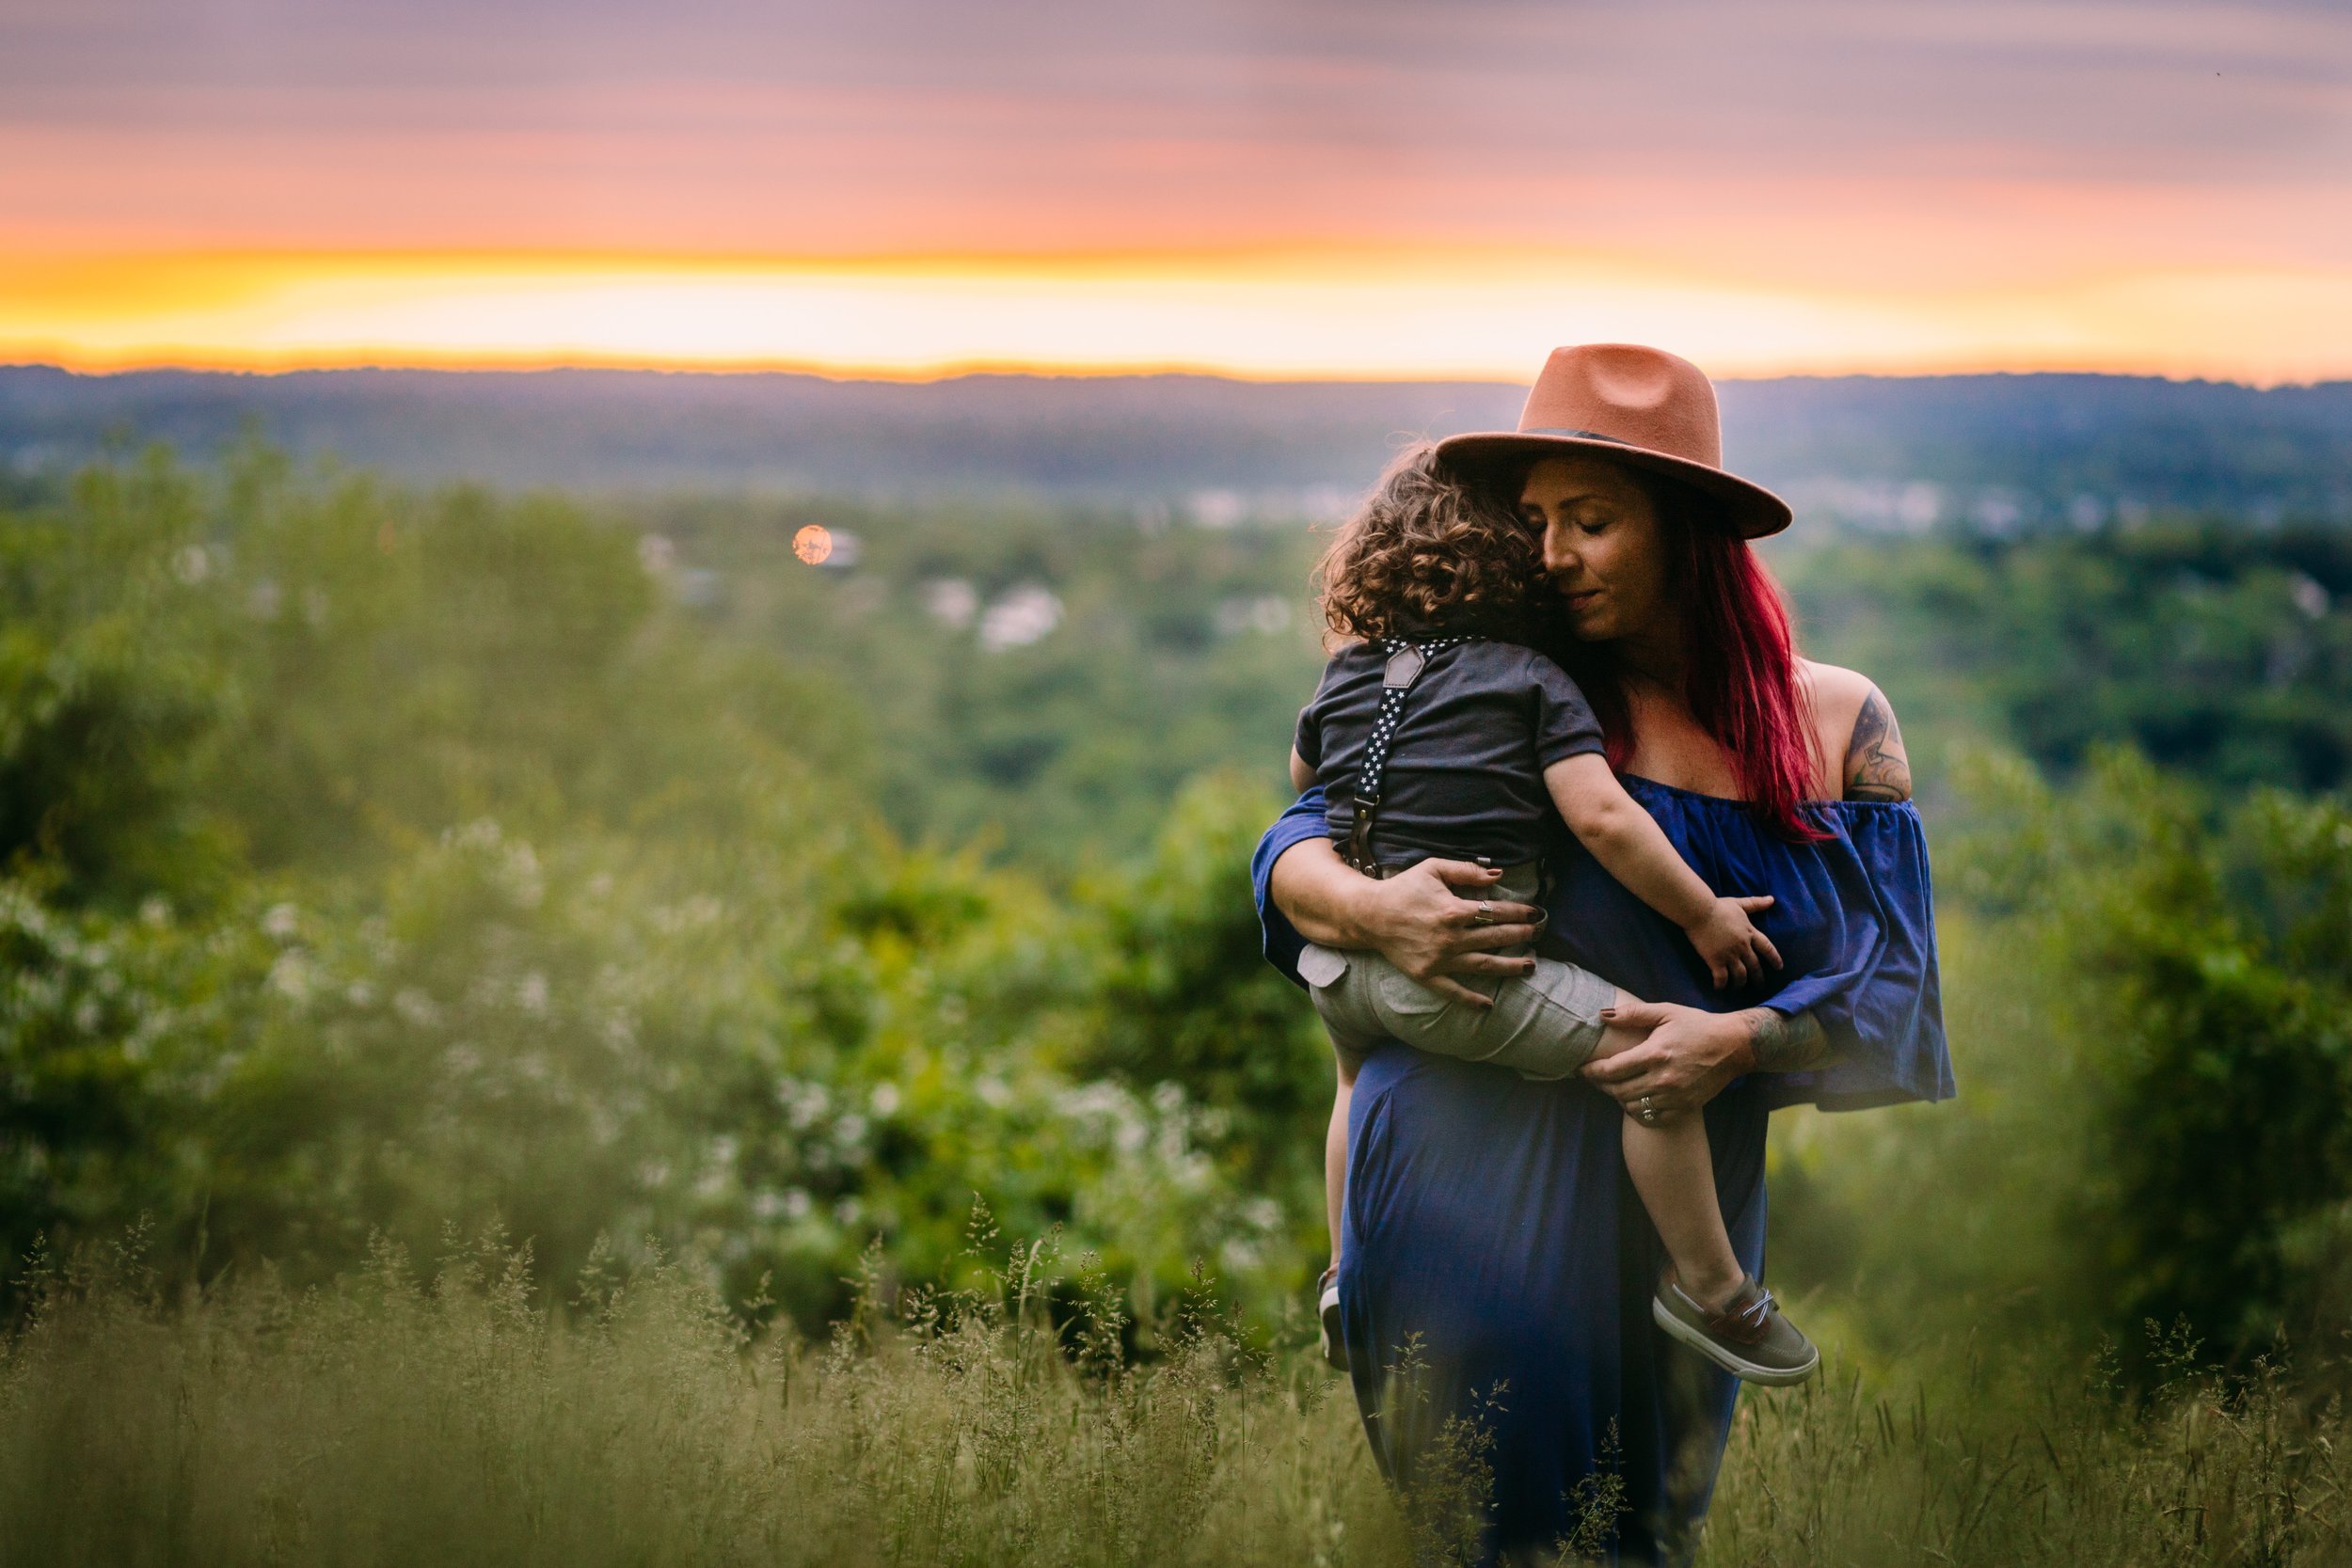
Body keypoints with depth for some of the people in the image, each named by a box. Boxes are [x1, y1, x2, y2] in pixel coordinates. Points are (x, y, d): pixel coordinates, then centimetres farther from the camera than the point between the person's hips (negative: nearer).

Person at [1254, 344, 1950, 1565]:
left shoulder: (1838, 722, 5)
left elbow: (1886, 985, 1)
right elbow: (1296, 850, 4)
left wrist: (1743, 1040, -18)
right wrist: (1366, 910, -18)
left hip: (1676, 1204, 2)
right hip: (1467, 1181, -2)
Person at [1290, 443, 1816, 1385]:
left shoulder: (1345, 676, 15)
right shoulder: (1531, 679, -2)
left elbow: (1303, 774, 35)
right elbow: (1600, 816, -13)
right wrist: (1702, 916, -4)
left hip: (1340, 964, 8)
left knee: (1362, 1067, 39)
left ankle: (1347, 1277, 49)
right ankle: (1709, 1292, -4)